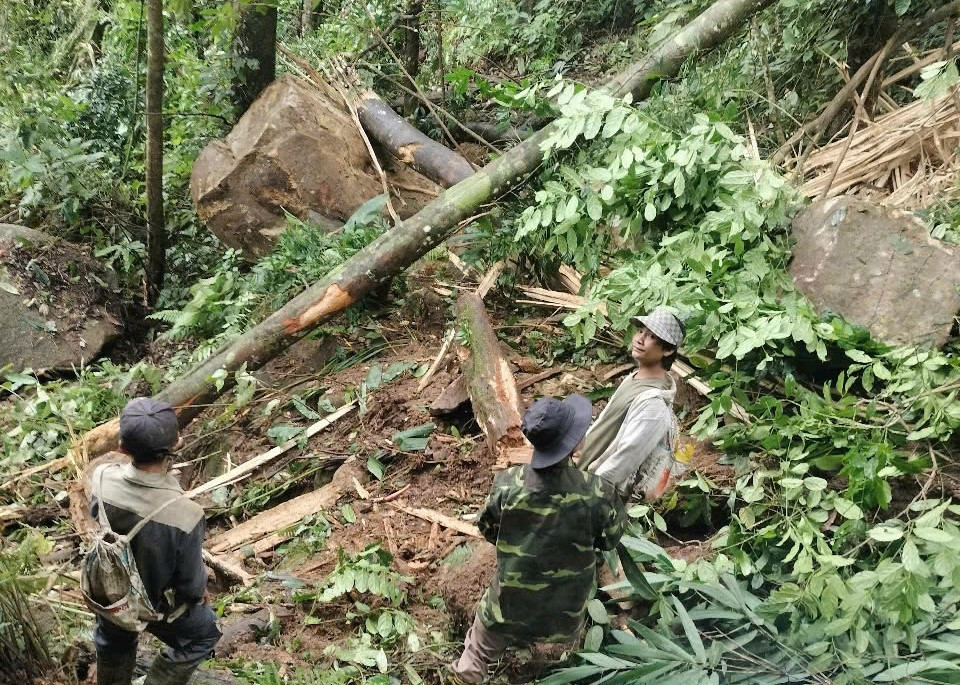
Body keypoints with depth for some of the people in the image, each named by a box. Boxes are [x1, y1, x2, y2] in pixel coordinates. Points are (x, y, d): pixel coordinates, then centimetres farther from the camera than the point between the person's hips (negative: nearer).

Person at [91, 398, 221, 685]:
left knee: (114, 642, 35)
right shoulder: (184, 515, -41)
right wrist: (200, 592, 1)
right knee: (202, 636, 29)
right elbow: (190, 582, -22)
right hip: (155, 605, -4)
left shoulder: (102, 479, -30)